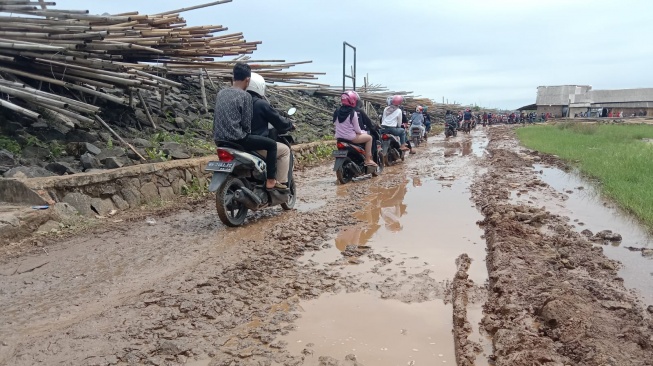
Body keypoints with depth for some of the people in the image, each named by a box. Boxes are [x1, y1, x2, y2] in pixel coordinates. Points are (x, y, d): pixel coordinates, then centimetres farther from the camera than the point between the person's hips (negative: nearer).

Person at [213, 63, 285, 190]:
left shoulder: (221, 93, 11)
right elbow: (246, 123, -11)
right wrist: (248, 132, 10)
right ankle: (270, 181, 2)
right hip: (236, 139, -8)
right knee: (271, 144, 4)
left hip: (219, 139, 8)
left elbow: (218, 118, 17)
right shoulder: (245, 96, -11)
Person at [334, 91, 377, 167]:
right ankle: (368, 160, 6)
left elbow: (335, 123, 11)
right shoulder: (353, 113, -15)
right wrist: (361, 132, 10)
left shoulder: (337, 112, 4)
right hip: (350, 138, -8)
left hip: (339, 137, 8)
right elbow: (356, 128, -12)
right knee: (369, 138, 10)